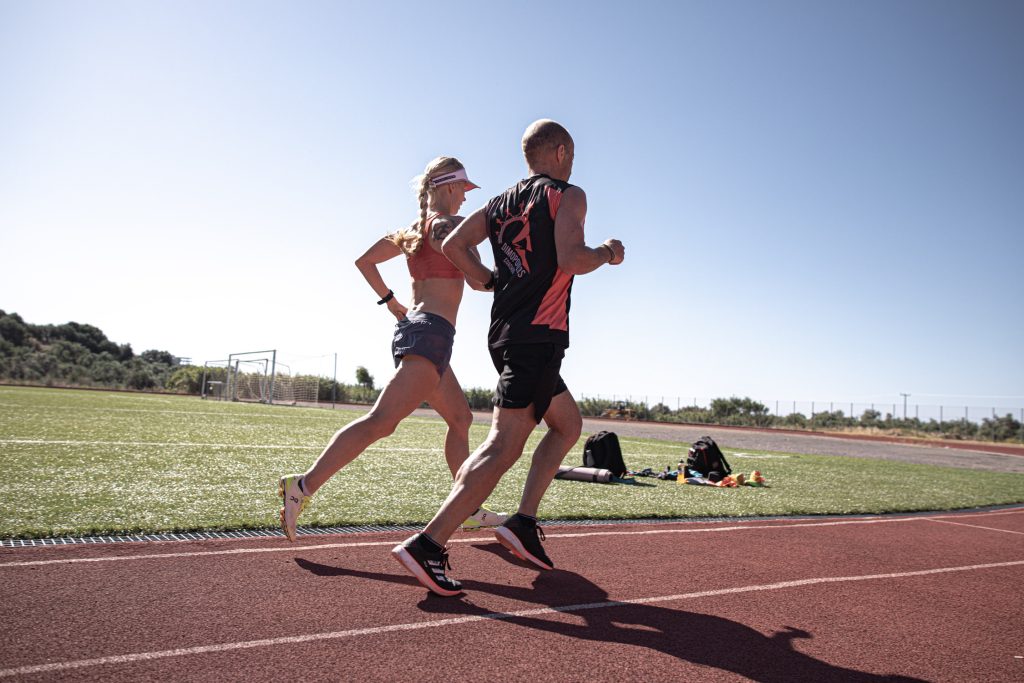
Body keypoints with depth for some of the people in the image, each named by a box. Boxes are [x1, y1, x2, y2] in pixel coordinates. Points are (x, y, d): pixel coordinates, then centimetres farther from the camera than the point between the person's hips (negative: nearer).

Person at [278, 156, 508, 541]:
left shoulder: (412, 230, 19)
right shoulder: (451, 224, -5)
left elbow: (364, 260, 20)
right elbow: (477, 281, -12)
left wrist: (390, 301, 20)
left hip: (411, 325, 10)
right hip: (433, 332, -10)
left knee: (460, 418, 17)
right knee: (382, 421, -17)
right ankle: (304, 485, -22)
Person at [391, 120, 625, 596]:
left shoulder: (502, 202, 19)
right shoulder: (568, 195, -1)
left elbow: (453, 245, 9)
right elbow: (570, 259, -17)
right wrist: (607, 253, 2)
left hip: (506, 332, 9)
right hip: (539, 335, -8)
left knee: (568, 424, 21)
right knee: (504, 446, -13)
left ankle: (524, 522, 14)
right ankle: (428, 545, -19)